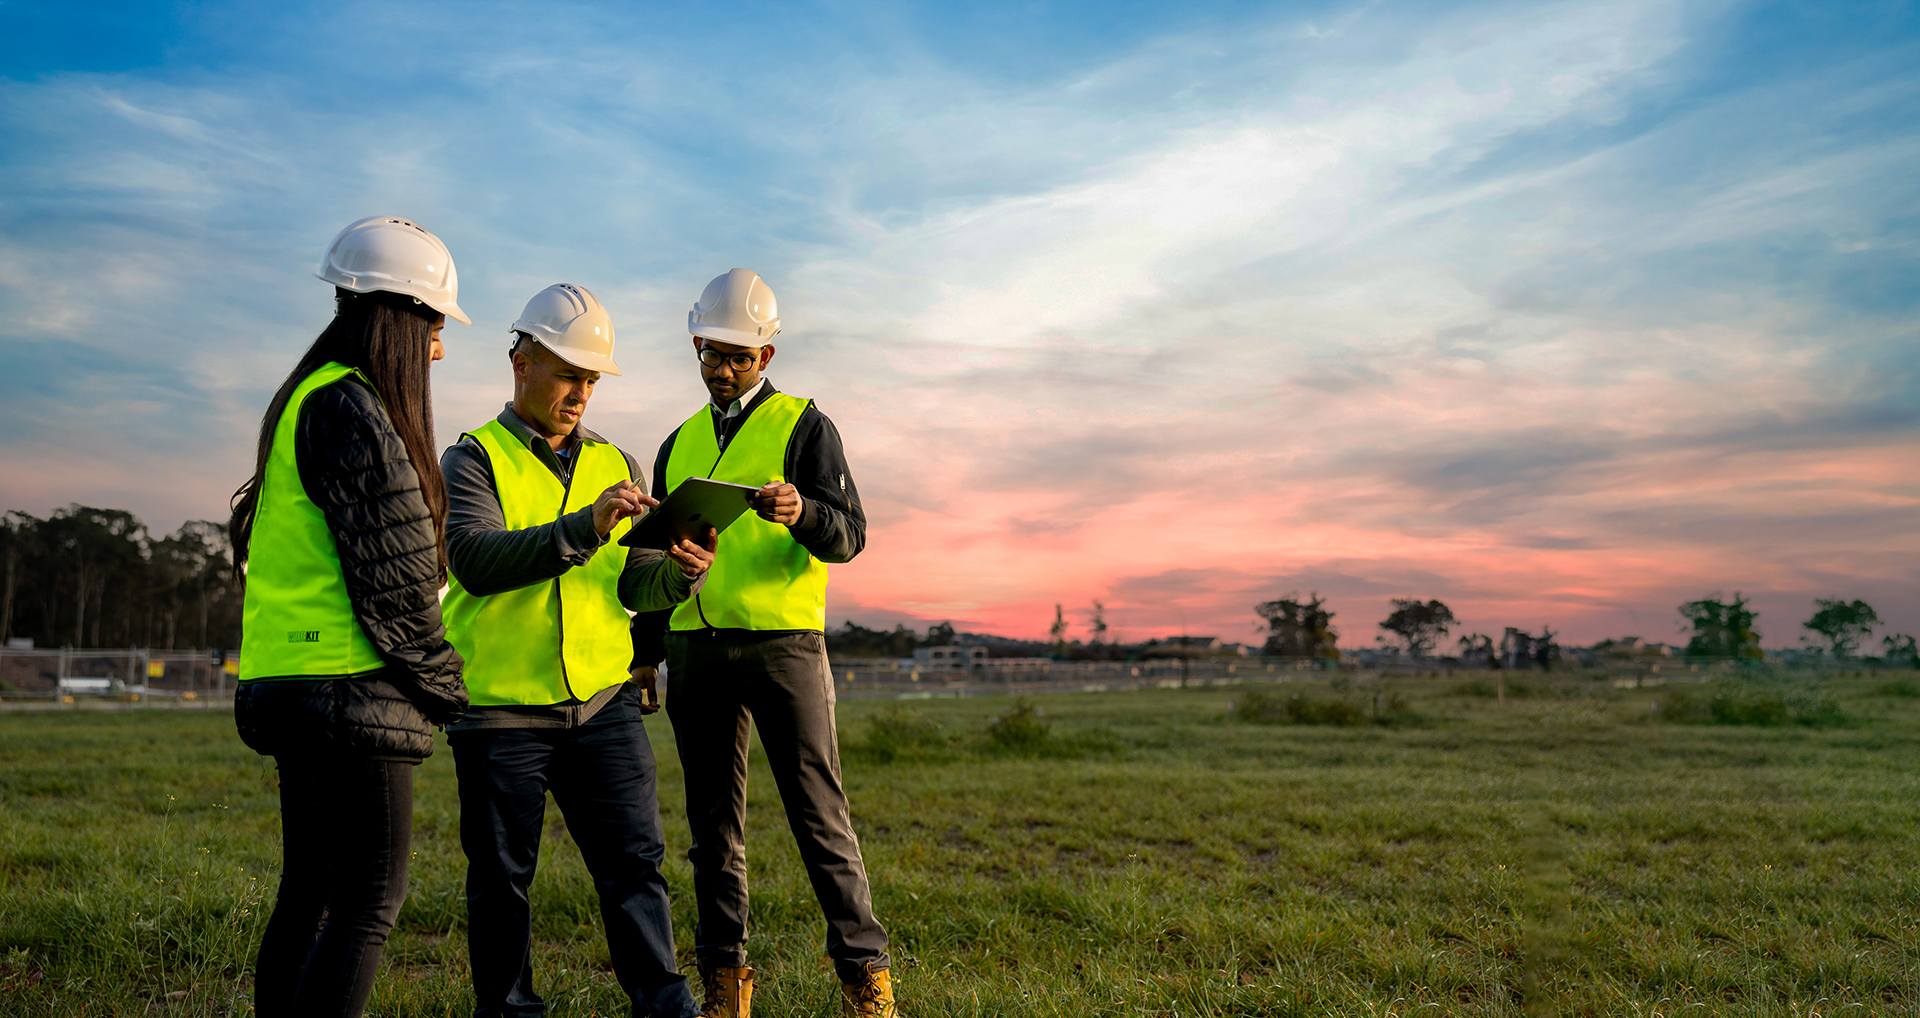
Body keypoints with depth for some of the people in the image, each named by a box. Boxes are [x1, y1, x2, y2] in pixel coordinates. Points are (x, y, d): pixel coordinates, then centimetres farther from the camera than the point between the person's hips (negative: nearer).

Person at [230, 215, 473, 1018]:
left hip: (290, 678, 10)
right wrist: (445, 688, -7)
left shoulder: (307, 401, 17)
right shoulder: (349, 410, -15)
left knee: (310, 892, 15)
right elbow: (392, 574, -17)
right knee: (371, 898, -5)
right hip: (347, 683, -10)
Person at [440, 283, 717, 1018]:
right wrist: (583, 528, -30)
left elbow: (638, 585, 8)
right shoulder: (474, 459, 1)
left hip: (603, 701, 3)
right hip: (502, 707, -3)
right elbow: (476, 559, -18)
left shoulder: (615, 466, 14)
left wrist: (681, 571, -15)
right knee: (501, 878, 8)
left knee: (635, 863, 3)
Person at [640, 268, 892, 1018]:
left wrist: (802, 513, -29)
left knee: (818, 814, -5)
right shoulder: (679, 444, 18)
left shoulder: (803, 426, 3)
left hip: (782, 641, -5)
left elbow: (849, 534, -7)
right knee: (713, 820, 8)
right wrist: (638, 658, 17)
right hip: (695, 648, 5)